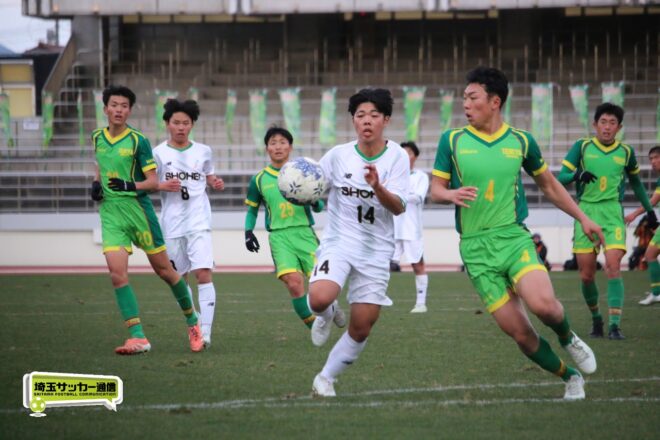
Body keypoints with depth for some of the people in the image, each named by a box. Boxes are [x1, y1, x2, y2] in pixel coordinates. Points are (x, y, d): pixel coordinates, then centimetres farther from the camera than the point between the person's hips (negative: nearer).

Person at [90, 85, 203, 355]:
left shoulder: (138, 141, -6)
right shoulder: (97, 138, 8)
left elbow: (153, 181, -7)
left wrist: (130, 186, -26)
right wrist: (96, 183, 8)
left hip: (138, 209, -3)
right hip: (110, 212, 3)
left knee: (163, 269, 6)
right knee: (117, 272, -13)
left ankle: (192, 321, 27)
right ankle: (137, 337, -13)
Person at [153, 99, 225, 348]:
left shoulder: (203, 151, 7)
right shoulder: (158, 153, 2)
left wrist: (216, 183, -1)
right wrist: (163, 186, -14)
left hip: (199, 221, -1)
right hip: (172, 222, 1)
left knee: (204, 273, -15)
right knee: (179, 278, 9)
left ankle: (205, 332, -17)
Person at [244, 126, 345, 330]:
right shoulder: (259, 179, 9)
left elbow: (319, 206, 8)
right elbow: (252, 209, 20)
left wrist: (315, 202, -16)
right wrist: (248, 231, 2)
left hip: (304, 232, 1)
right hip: (279, 236, -1)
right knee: (294, 282, -21)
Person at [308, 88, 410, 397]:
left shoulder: (397, 157, -5)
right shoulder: (338, 155, -2)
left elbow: (398, 207, -13)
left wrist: (377, 187, -33)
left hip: (375, 251, 0)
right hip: (338, 242, 0)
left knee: (361, 330, 0)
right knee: (319, 298, -29)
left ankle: (326, 378, 22)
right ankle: (327, 315, 9)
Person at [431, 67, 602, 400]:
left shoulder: (521, 142, 6)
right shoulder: (452, 141, 3)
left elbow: (548, 185, 20)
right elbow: (435, 190, 6)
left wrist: (582, 217, 18)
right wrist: (452, 194, -17)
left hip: (514, 237, 0)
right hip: (476, 247, 0)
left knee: (543, 304, -27)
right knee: (518, 332, -7)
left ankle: (567, 337, 8)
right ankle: (569, 376, 15)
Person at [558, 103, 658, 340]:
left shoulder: (626, 152, 9)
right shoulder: (582, 147, 4)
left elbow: (635, 182, 25)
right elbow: (561, 177, -1)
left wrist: (648, 208, 26)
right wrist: (578, 175, -22)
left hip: (613, 213, 0)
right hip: (586, 211, 0)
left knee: (613, 267, -17)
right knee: (586, 274, -1)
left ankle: (615, 325, -20)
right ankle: (596, 318, 22)